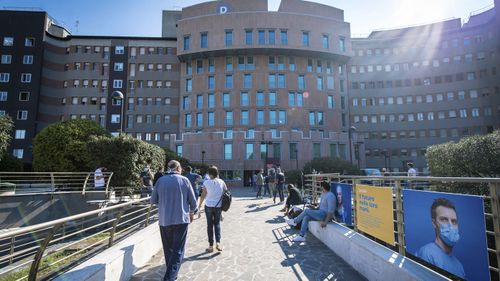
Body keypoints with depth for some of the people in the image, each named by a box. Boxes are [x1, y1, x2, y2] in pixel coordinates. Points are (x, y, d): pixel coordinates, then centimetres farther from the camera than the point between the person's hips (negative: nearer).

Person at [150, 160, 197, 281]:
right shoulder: (184, 180, -4)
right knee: (178, 251, 3)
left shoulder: (161, 180, 0)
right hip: (181, 220, -3)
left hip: (164, 221, 3)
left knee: (168, 250, 18)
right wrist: (191, 212, 18)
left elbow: (153, 200, 8)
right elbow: (193, 201, -1)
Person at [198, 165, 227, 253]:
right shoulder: (221, 182, -5)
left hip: (208, 206, -2)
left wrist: (199, 205, 6)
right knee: (217, 224, 17)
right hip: (218, 206, 2)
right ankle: (218, 243, 4)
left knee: (210, 225, 11)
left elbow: (203, 195, -8)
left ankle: (211, 246, 16)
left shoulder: (206, 182, -11)